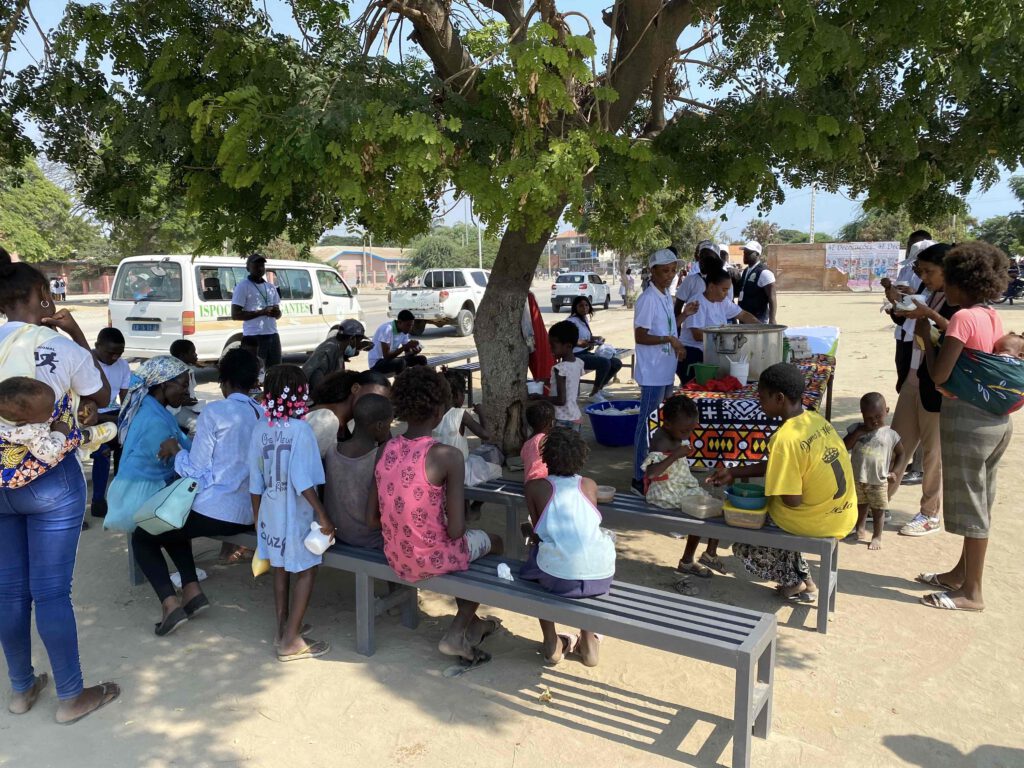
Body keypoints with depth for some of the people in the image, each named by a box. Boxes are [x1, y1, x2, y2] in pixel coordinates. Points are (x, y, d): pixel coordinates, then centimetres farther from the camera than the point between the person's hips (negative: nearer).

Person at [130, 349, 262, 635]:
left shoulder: (214, 412, -12)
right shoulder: (265, 415, 4)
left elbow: (196, 471, -11)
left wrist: (176, 450, 7)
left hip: (213, 511, -7)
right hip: (248, 515, 7)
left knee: (142, 537, 18)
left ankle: (170, 603, 0)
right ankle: (192, 590, 20)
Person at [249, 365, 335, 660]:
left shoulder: (260, 429, -1)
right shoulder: (300, 429, -19)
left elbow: (255, 480, 4)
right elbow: (302, 480, -24)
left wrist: (257, 515, 16)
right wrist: (322, 515, -19)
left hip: (270, 512, 6)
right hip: (296, 514, -6)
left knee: (280, 568, 21)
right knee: (306, 572, 7)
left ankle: (282, 627, 33)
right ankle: (290, 641, 7)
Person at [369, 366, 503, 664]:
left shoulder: (387, 450, -5)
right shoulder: (447, 456, -23)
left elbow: (372, 517, 0)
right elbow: (455, 531, -21)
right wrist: (459, 520, 2)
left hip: (396, 558, 6)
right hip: (432, 560, -6)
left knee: (471, 541, 32)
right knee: (494, 542, 23)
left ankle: (470, 623, 43)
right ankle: (457, 633, 23)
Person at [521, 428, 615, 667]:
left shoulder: (534, 487, 6)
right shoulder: (589, 485, 15)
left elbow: (537, 532, 11)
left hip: (560, 578, -2)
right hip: (602, 576, 3)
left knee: (536, 551, 31)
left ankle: (552, 644, 32)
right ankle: (587, 641, 39)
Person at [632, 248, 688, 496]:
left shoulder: (666, 296, 11)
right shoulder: (648, 299, -17)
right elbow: (640, 336, -20)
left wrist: (677, 344, 11)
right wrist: (669, 339, -28)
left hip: (666, 371, 9)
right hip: (652, 373, -9)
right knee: (647, 424, -4)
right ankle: (639, 478, 4)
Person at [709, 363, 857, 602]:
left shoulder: (784, 438, -24)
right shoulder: (815, 419, 1)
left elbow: (792, 501, -23)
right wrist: (733, 473, 12)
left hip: (818, 523, -7)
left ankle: (794, 582, 19)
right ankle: (802, 575, 30)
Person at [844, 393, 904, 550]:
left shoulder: (891, 434, -3)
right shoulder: (856, 429, -1)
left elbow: (900, 453, 9)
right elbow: (844, 447, -8)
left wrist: (893, 471, 0)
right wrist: (857, 433, -16)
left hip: (879, 482, -1)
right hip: (857, 479, 2)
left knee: (878, 510, 7)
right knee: (860, 506, 18)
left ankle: (877, 536, 20)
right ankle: (860, 529, 36)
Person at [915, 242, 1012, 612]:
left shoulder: (963, 318, -16)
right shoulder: (993, 317, 10)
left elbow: (938, 375, -18)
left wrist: (925, 337, -5)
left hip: (967, 418, -9)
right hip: (996, 418, 9)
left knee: (970, 505, 0)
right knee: (978, 502, 17)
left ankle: (972, 593, 9)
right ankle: (962, 574, 32)